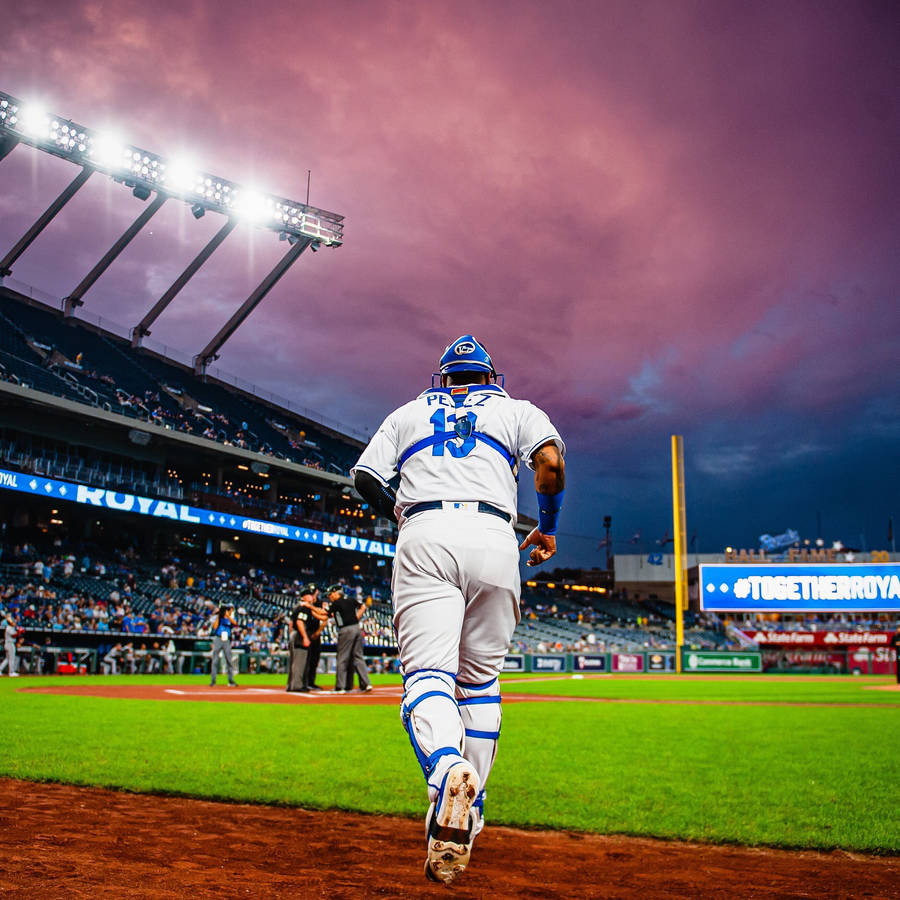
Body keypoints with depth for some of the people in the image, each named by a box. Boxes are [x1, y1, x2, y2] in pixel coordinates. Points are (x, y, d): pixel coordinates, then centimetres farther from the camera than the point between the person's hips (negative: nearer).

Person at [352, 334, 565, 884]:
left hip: (424, 538, 0)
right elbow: (551, 461, 3)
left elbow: (366, 477, 17)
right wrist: (548, 527, 18)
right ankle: (470, 809, 13)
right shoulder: (515, 409, 22)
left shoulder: (409, 413, 27)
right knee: (481, 679, 14)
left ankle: (447, 766, -43)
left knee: (428, 672, -13)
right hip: (493, 537, 1)